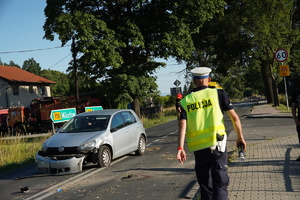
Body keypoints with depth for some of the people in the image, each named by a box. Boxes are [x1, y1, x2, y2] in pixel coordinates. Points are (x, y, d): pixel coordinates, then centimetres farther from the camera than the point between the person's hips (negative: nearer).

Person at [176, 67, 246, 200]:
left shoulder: (186, 101, 7)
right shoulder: (218, 94, 1)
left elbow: (182, 125, -5)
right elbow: (234, 117, -1)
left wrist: (180, 148, -9)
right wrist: (240, 137, 9)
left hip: (198, 148, 3)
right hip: (216, 144, -2)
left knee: (205, 184, 17)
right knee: (220, 182, -2)